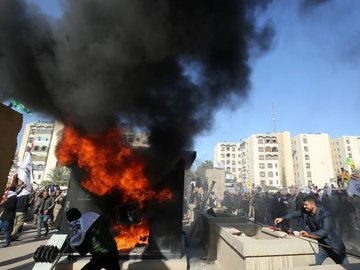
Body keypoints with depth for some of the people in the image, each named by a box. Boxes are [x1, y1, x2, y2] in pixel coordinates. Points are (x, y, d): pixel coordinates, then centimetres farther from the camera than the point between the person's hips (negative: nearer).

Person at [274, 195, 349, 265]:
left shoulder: (324, 213, -27)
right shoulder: (305, 211, -11)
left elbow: (325, 231, -36)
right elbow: (294, 214, 2)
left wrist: (309, 235, -44)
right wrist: (282, 218, -11)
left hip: (332, 244, -3)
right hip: (320, 245, 3)